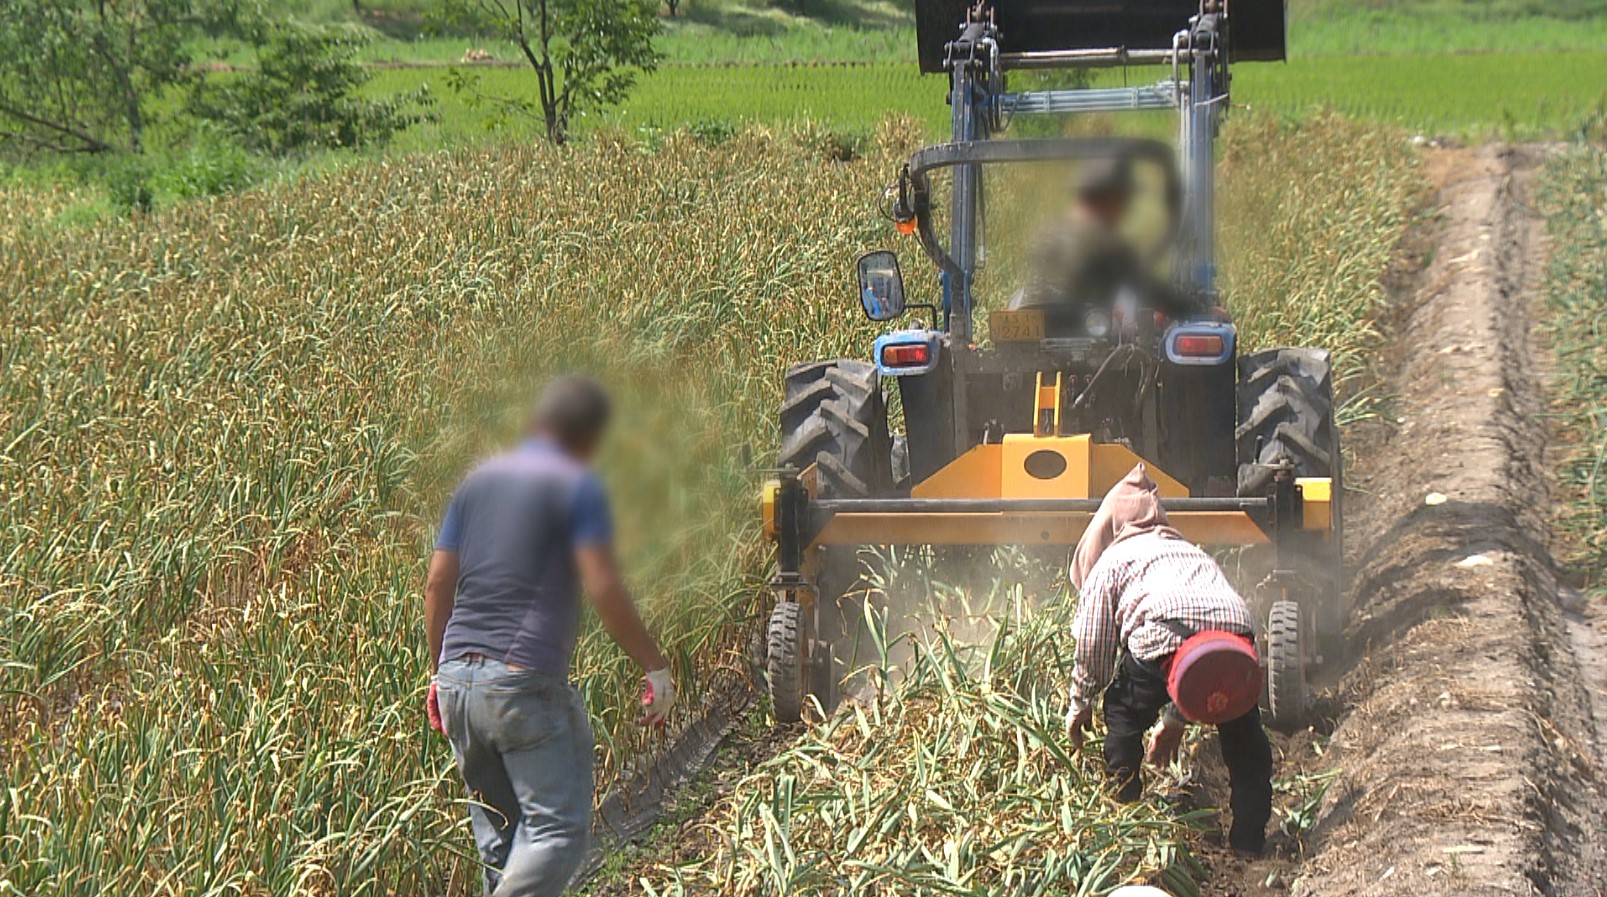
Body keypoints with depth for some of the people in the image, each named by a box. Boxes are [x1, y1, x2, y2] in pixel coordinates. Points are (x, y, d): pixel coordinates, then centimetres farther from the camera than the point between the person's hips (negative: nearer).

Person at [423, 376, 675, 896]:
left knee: (498, 834, 16)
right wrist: (655, 667, -2)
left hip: (458, 678, 7)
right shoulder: (577, 486, -2)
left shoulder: (478, 482, 16)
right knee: (558, 829, -5)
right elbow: (604, 589, -10)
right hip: (527, 683, -7)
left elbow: (438, 583, 15)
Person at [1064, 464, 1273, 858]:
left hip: (1163, 632, -4)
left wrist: (1080, 704, 39)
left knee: (1124, 711, 26)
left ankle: (1122, 802, 33)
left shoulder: (1112, 560, 27)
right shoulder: (1192, 552, 42)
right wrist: (1175, 720, 52)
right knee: (1244, 737, 25)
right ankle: (1249, 838, 26)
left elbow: (1092, 646, 23)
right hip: (1236, 629, 4)